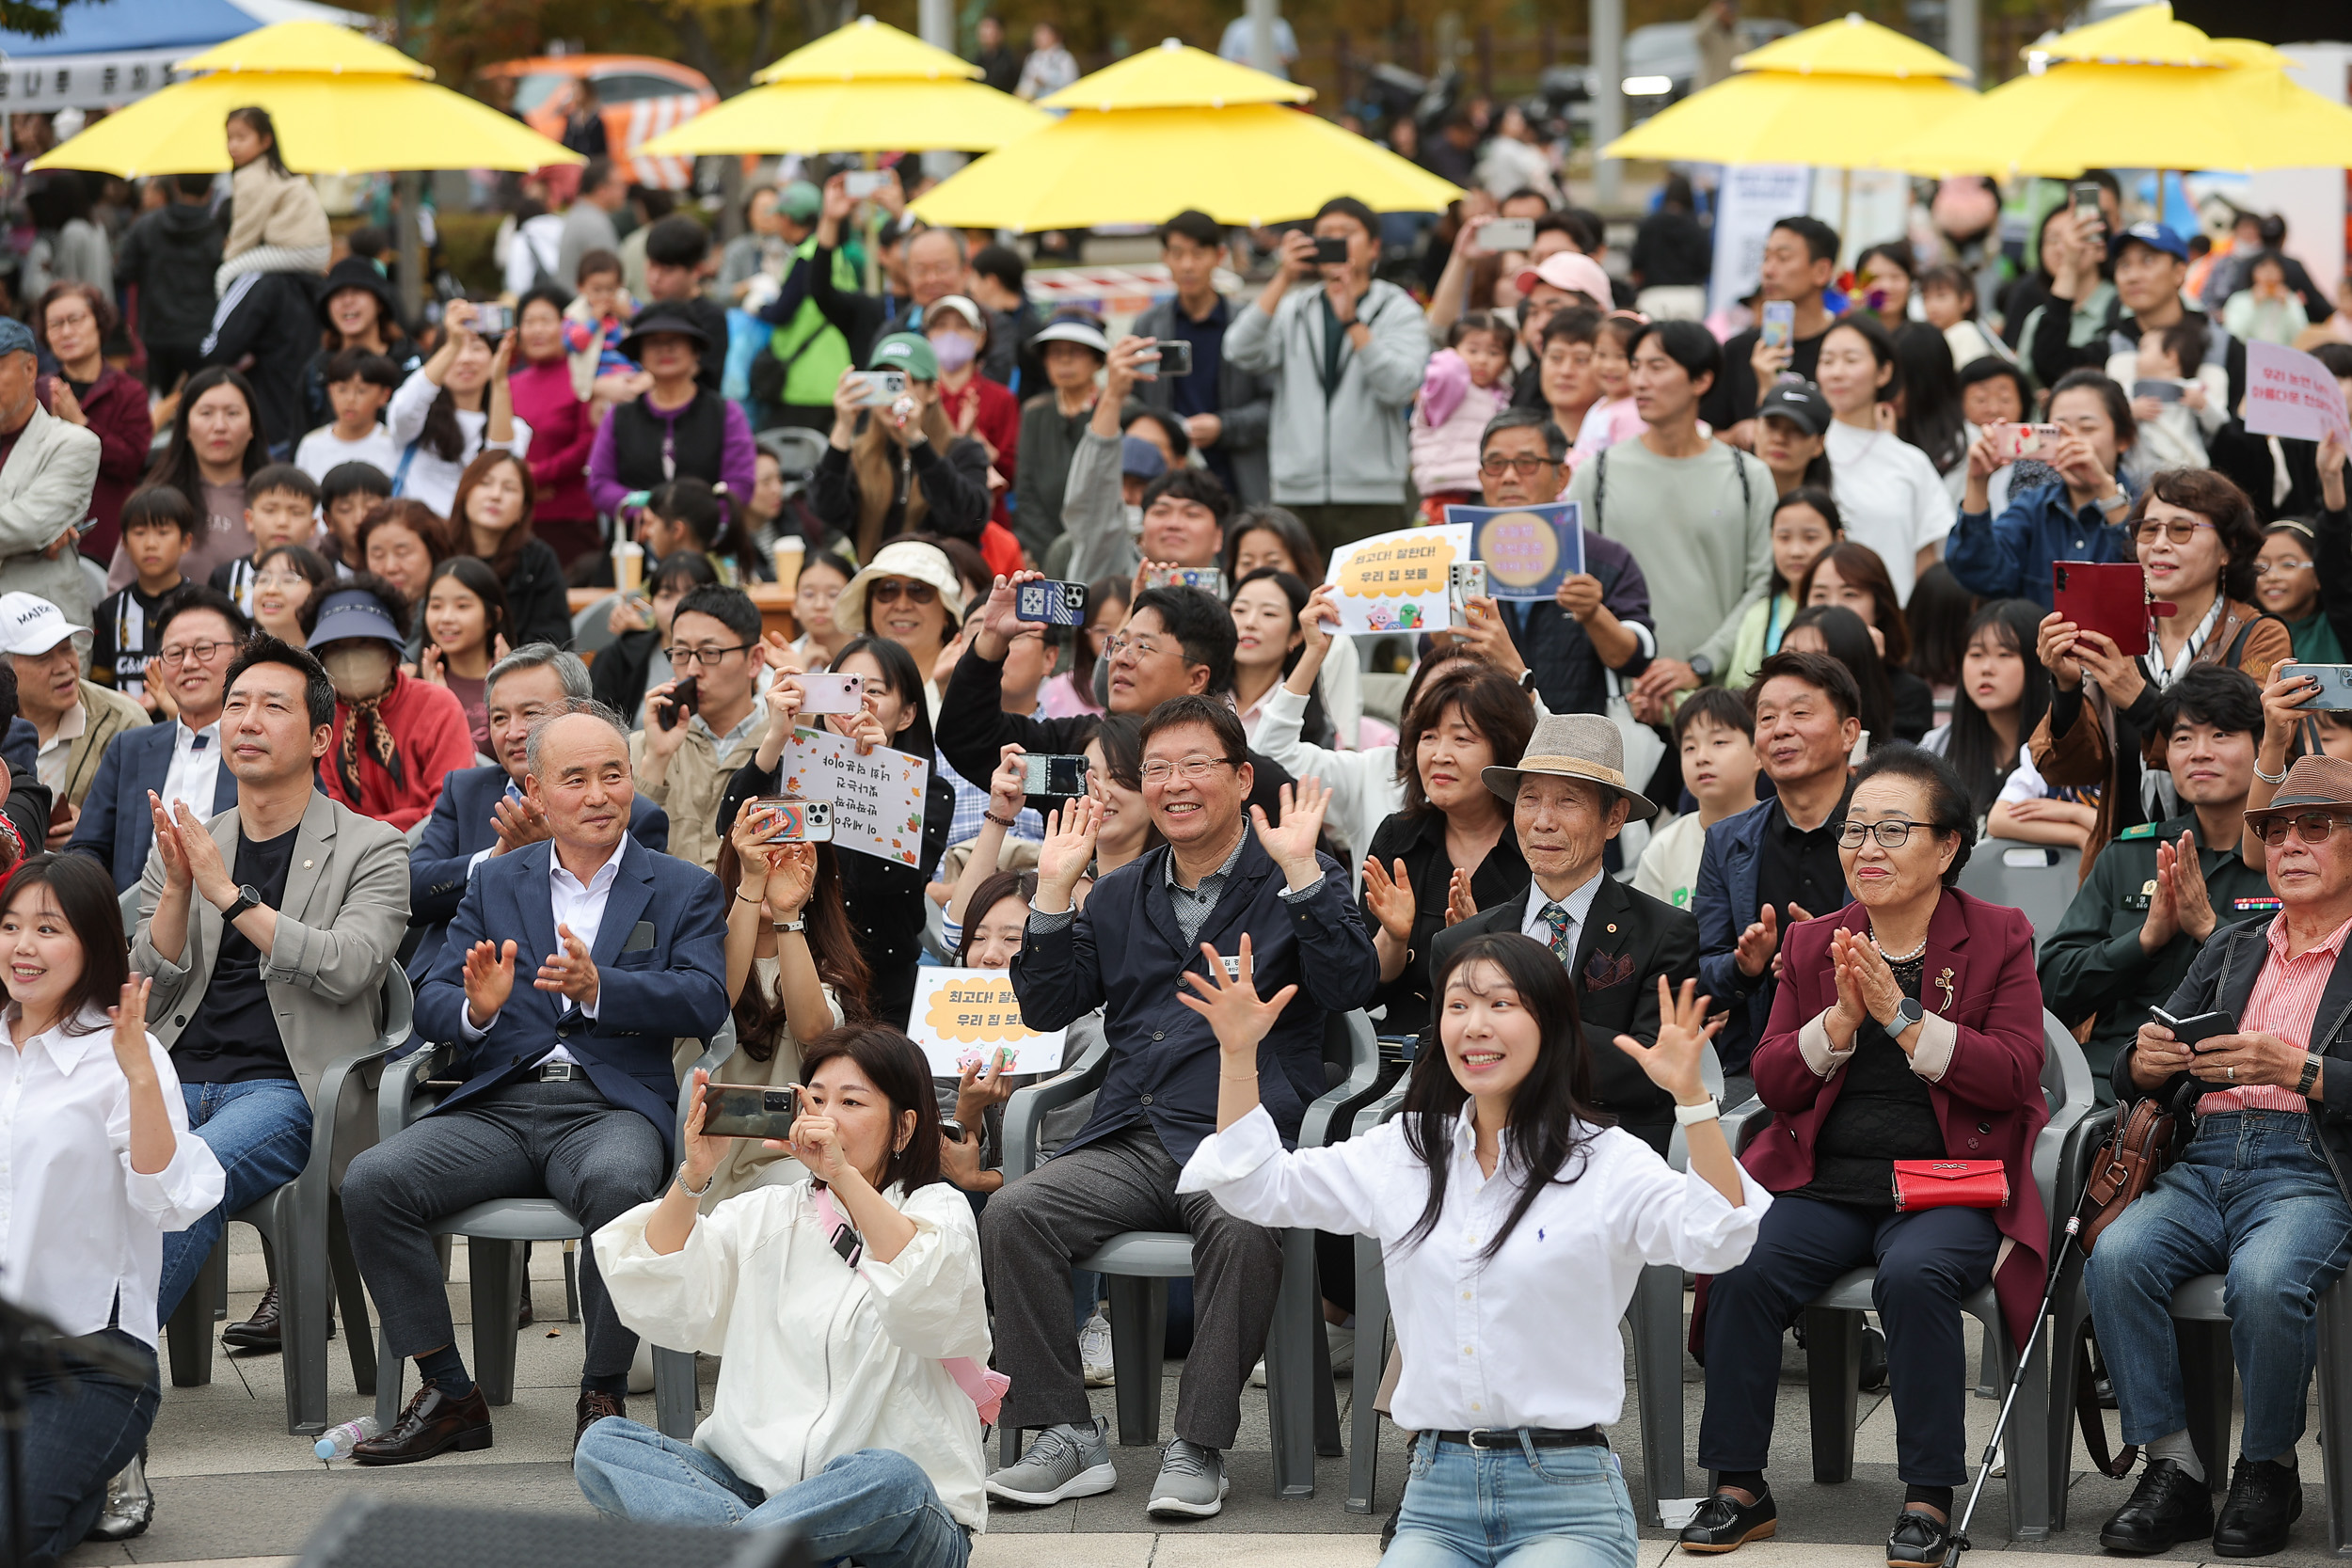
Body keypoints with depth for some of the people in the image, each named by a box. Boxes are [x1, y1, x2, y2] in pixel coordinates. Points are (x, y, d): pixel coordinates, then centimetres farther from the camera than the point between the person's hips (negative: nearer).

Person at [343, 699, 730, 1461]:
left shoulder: (683, 890, 13)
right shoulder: (496, 884, 20)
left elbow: (705, 1003, -4)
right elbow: (431, 1002, 11)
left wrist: (598, 989, -20)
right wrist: (476, 1009, -14)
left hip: (611, 1105, -3)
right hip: (498, 1105, 3)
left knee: (619, 1184, -39)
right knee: (371, 1182, -23)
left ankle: (604, 1395, -20)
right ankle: (450, 1396, -13)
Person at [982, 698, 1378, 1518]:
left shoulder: (1300, 879, 9)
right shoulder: (1119, 896, 23)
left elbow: (1352, 985, -7)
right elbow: (1046, 1007, 18)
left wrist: (1299, 872, -14)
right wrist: (1054, 891, 9)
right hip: (1131, 1142, 5)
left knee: (1242, 1231, -38)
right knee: (1012, 1215, -21)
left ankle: (1200, 1447, -26)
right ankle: (1065, 1437, -14)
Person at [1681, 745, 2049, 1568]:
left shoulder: (2000, 939, 5)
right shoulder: (1812, 944, 15)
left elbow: (2014, 1075, -7)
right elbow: (1772, 1082, 9)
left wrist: (1901, 1015, -14)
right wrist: (1841, 1018, -9)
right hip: (1824, 1183, 3)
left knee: (1916, 1275, -35)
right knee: (1741, 1270, -24)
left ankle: (1929, 1496, -22)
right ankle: (1739, 1486, -11)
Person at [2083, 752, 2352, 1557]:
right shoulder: (2231, 949, 25)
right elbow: (2134, 1082, 19)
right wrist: (2148, 1060, -4)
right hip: (2203, 1161, 4)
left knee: (2265, 1277, -36)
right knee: (2118, 1254, -28)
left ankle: (2269, 1470, -13)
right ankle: (2175, 1469, -18)